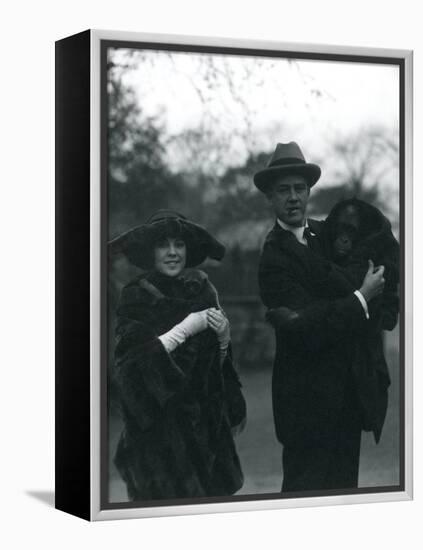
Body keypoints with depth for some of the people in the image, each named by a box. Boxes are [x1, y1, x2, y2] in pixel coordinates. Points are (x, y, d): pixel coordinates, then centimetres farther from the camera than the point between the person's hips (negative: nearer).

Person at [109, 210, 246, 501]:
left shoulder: (202, 289, 6)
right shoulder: (137, 296, -6)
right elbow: (135, 360, -17)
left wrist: (224, 335, -8)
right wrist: (187, 327, -18)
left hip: (205, 416, 4)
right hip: (159, 420, -4)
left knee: (214, 493, 5)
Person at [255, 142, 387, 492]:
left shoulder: (327, 233, 7)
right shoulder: (274, 257, -15)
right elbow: (309, 327, -22)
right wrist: (363, 298, -16)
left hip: (347, 391, 7)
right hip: (310, 400, -7)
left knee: (344, 483, 15)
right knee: (307, 482, -1)